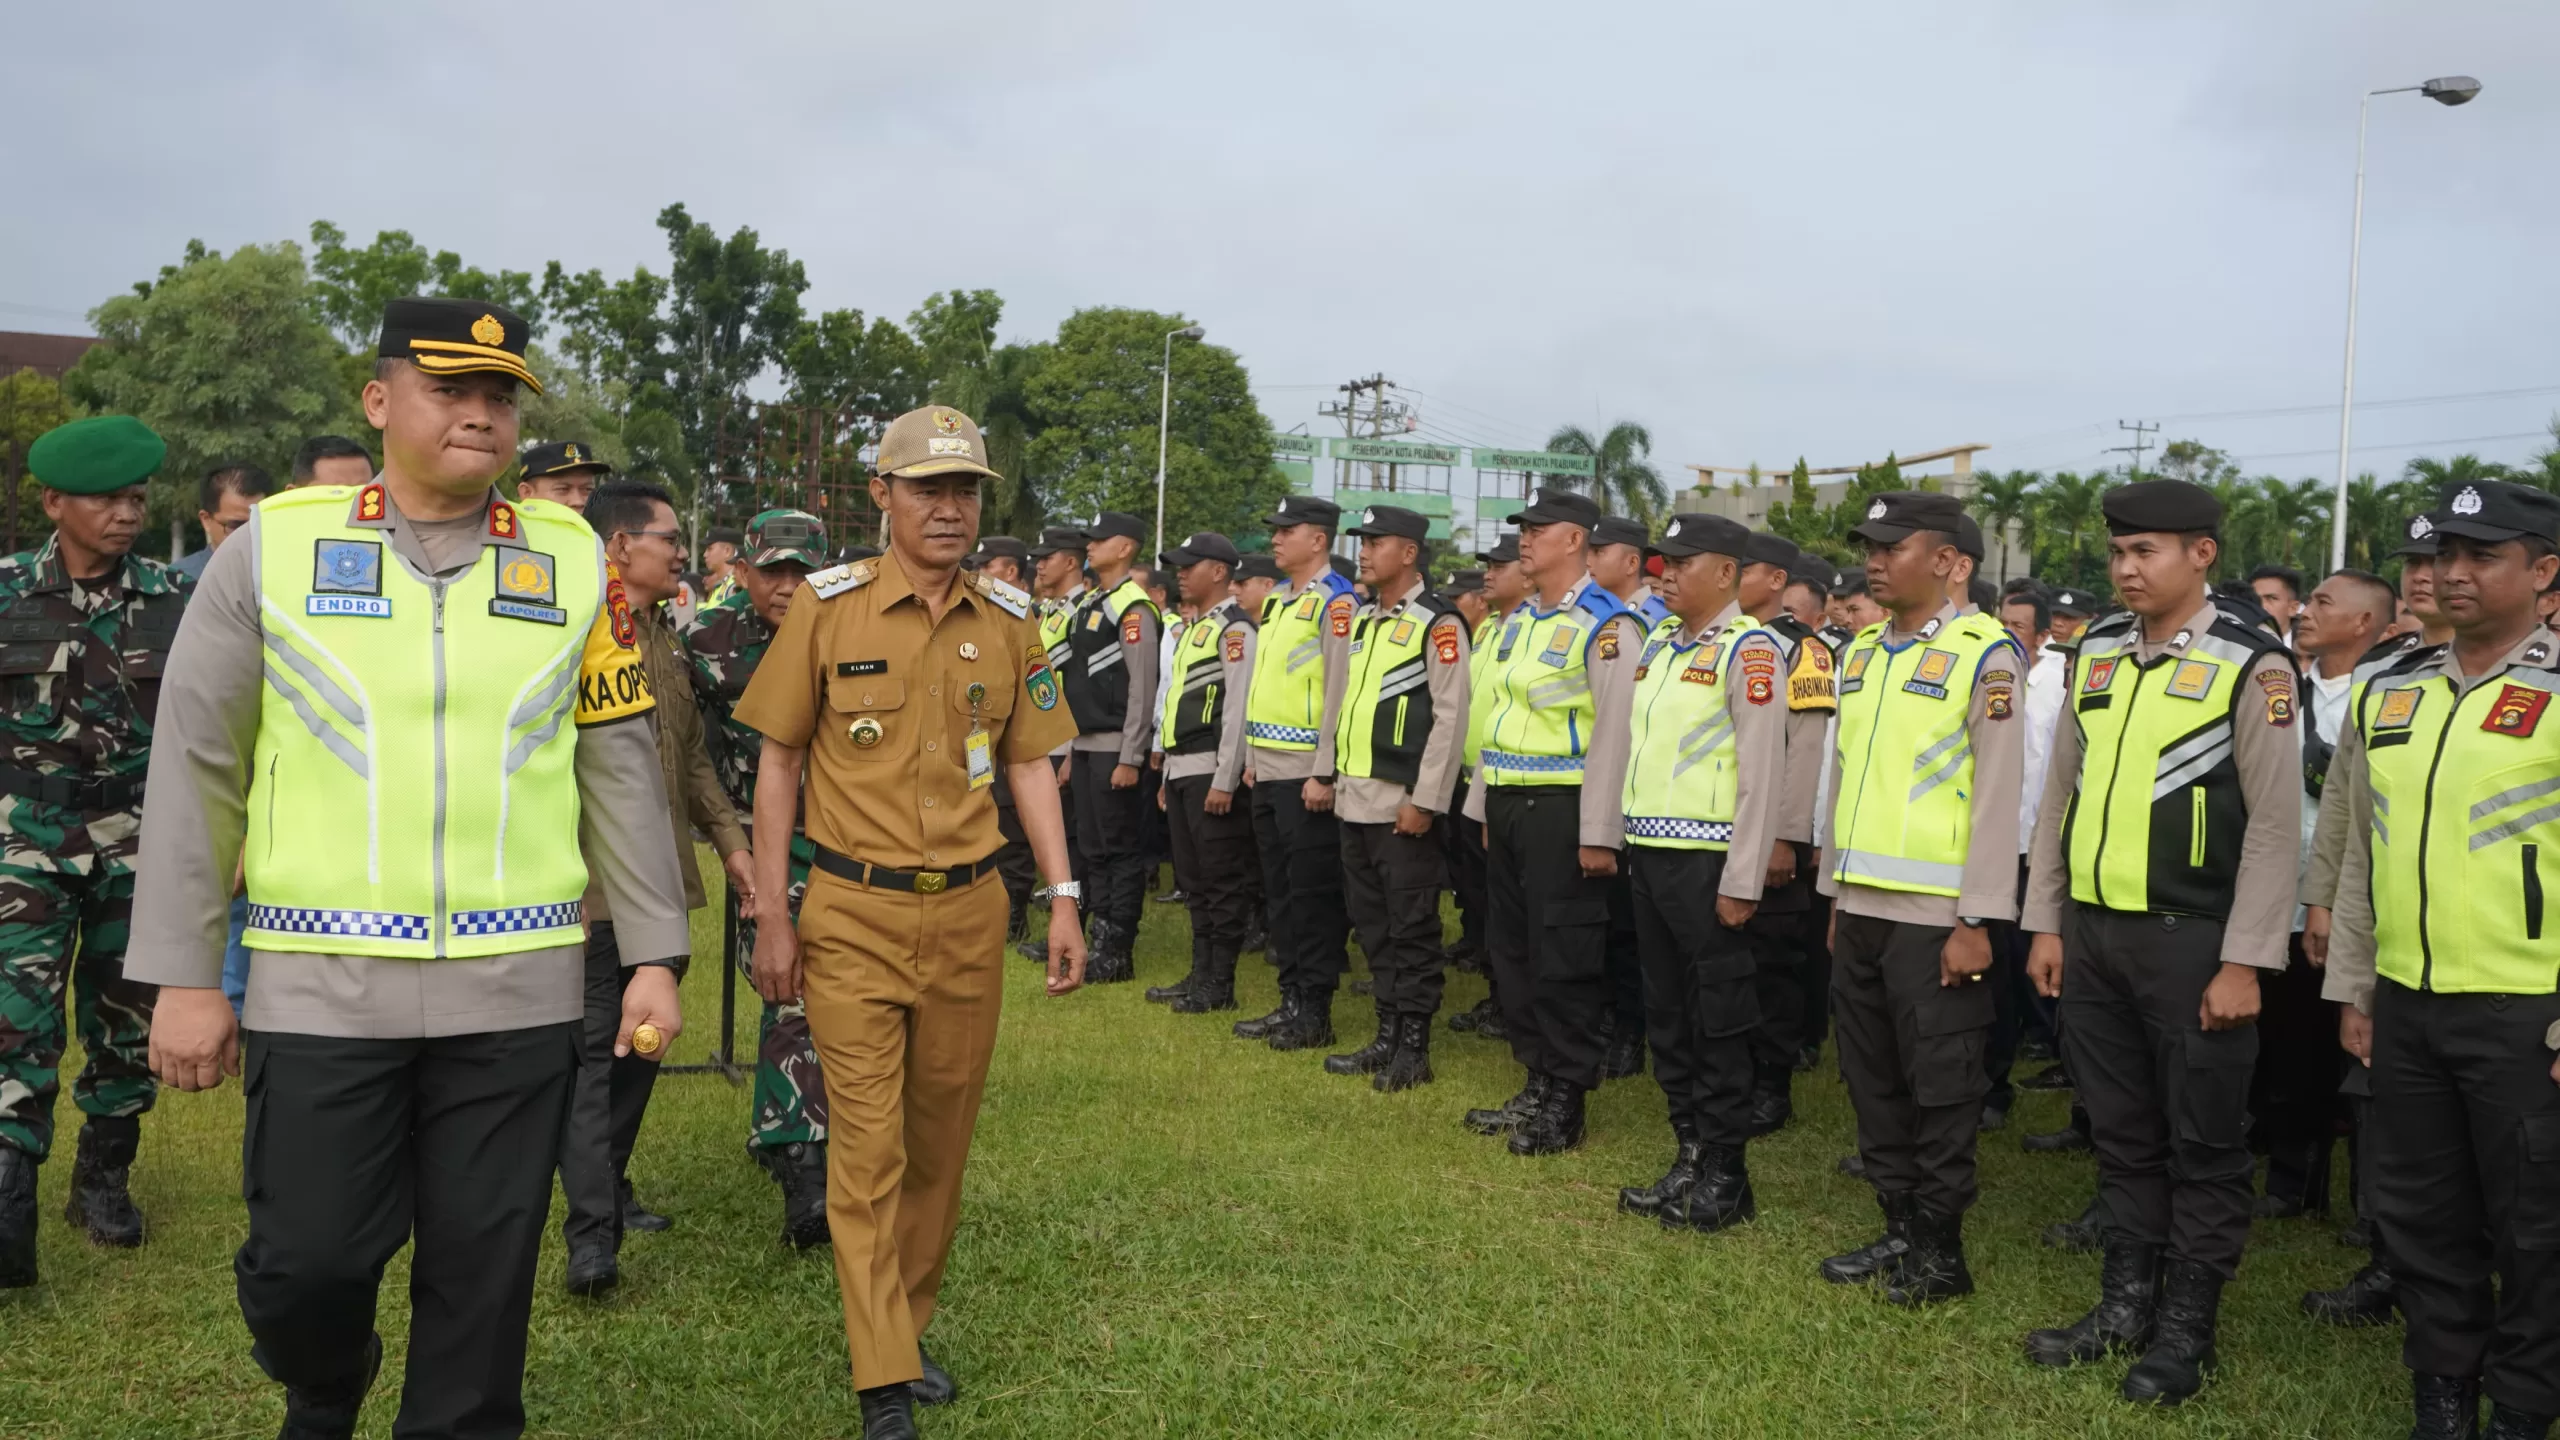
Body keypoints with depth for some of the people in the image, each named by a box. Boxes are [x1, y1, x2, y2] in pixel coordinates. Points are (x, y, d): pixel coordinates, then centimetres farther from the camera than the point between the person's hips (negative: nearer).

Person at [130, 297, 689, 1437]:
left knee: (483, 1277, 8)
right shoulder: (274, 547, 1)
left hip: (517, 991, 1)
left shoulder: (574, 560, 5)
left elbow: (620, 773, 8)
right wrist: (181, 978, 0)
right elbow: (195, 773, 3)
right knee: (307, 1261, 7)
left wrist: (654, 957, 5)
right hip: (320, 987, -1)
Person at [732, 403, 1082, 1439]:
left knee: (940, 1137, 13)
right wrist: (772, 917, -5)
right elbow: (778, 762, -1)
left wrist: (1062, 899, 2)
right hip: (853, 915, -3)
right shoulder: (827, 606, -5)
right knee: (866, 1144, -2)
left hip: (969, 913, 3)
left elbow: (1029, 764, 9)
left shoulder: (1008, 620, 4)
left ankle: (909, 1324, 31)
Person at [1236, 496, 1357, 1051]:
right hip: (1269, 773, 9)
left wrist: (1325, 773, -20)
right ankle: (1290, 1002, 21)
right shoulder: (1277, 602, 16)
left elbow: (1342, 691, -17)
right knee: (1279, 893, 13)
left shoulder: (1335, 602, -11)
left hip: (1306, 776, -9)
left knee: (1312, 896, -2)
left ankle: (1315, 1014, 5)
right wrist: (1252, 756, 18)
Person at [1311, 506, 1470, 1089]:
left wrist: (1425, 799, -17)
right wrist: (1326, 772, 16)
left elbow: (1451, 716, -15)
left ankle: (1414, 1050, 9)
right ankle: (1387, 1037, 23)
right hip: (1354, 800, 8)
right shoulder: (1362, 620, 15)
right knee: (1373, 925, 13)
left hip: (1403, 805, -8)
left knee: (1412, 929, 0)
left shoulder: (1438, 622, -10)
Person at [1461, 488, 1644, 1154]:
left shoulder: (1605, 625, -12)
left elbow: (1615, 734, -17)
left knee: (1564, 960, -1)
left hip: (1561, 807, -9)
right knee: (1512, 951, 14)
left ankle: (1564, 1105, 9)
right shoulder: (1519, 619, 15)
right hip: (1507, 804, 9)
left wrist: (1599, 832, -19)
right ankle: (1536, 1085, 26)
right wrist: (1485, 808, 18)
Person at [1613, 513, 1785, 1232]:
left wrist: (1741, 883, -17)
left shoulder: (1749, 650, -11)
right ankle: (1689, 1158, 26)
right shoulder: (1660, 642, 13)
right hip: (1649, 853, 8)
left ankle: (1724, 1179, 13)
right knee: (1667, 1014, 14)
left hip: (1707, 861, -8)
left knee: (1719, 1022, 2)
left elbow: (1763, 773, -15)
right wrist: (1628, 840, 16)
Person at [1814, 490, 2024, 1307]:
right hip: (1861, 909, 7)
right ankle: (1899, 1231, 26)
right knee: (1873, 1081, 13)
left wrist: (1978, 921, -15)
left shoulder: (1985, 654, -9)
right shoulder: (1860, 652, 12)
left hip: (1935, 917, -7)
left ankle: (1941, 1252, 16)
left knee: (1939, 1090, 3)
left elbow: (1998, 795, -13)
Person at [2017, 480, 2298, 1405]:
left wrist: (2243, 961, -13)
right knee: (2121, 1132, 16)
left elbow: (2276, 823, -11)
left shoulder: (2251, 663, -9)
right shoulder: (2095, 652, 8)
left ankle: (2187, 1328, 20)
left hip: (2192, 940, -5)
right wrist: (2046, 923, 10)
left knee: (2202, 1144, 7)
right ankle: (2128, 1301, 29)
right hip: (2093, 933, 6)